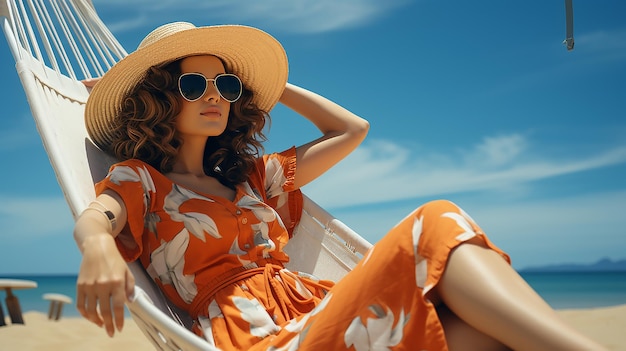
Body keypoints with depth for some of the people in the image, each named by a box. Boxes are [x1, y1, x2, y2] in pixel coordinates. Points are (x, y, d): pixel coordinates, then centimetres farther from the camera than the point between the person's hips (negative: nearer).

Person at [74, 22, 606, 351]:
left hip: (320, 307, 6)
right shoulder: (140, 181, 14)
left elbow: (352, 130, 36)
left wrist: (271, 84, 37)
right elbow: (92, 218, -10)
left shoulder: (252, 178, 29)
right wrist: (98, 248, -35)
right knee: (435, 227, -26)